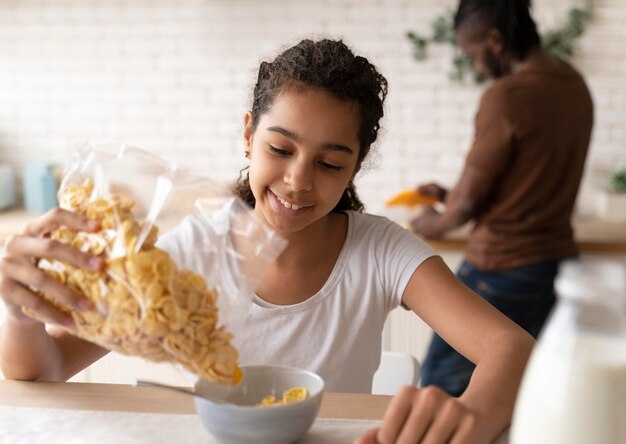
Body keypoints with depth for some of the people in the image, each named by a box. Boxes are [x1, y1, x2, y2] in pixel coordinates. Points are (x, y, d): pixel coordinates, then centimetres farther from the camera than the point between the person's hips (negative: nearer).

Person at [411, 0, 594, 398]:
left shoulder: (507, 96, -20)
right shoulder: (574, 85, 6)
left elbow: (469, 202, -14)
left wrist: (438, 223, 7)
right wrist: (452, 195, 15)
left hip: (502, 271, -8)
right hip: (558, 260, 9)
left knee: (442, 387, 7)